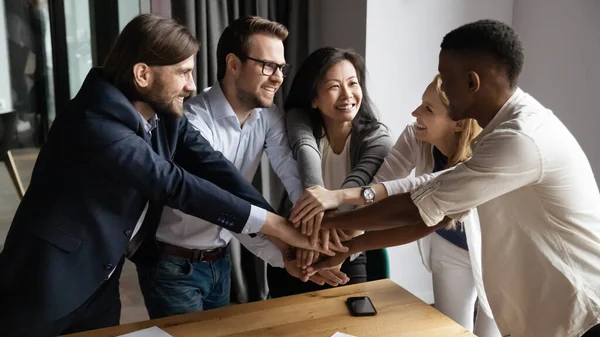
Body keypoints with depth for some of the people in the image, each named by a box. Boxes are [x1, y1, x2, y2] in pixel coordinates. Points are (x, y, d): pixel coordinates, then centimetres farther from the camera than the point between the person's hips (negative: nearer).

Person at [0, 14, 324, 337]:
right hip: (44, 290, -6)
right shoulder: (93, 125, -27)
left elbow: (214, 168, -12)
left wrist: (289, 235, -22)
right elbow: (175, 185, -30)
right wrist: (278, 226, -28)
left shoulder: (166, 116, -3)